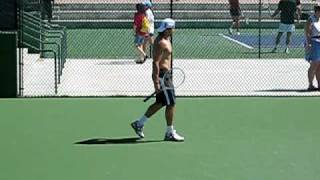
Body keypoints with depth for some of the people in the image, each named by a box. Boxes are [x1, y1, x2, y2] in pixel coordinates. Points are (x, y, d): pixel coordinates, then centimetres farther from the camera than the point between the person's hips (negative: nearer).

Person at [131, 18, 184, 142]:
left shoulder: (165, 39, 13)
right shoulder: (161, 43, -18)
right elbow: (155, 63, -23)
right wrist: (156, 82, -26)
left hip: (165, 75, 11)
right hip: (162, 75, -11)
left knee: (160, 103, 16)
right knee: (171, 104, -4)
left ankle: (139, 123, 24)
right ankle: (170, 133, 4)